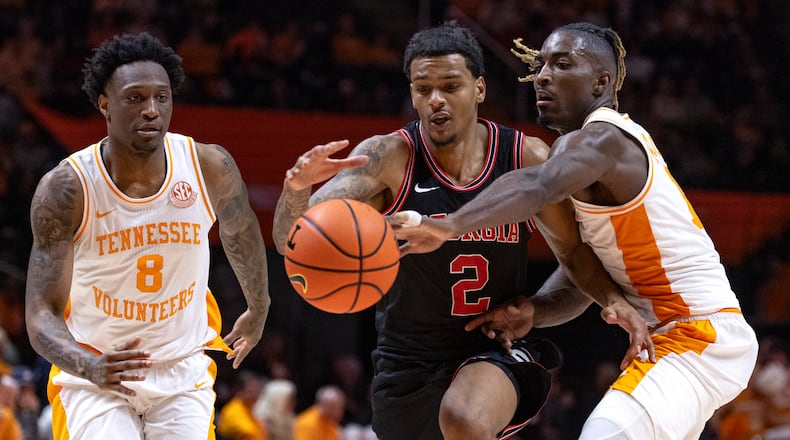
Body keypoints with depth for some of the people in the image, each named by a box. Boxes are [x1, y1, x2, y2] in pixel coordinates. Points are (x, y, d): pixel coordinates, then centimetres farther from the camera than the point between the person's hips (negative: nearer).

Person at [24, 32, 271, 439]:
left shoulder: (210, 168, -11)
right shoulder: (66, 188, -18)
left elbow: (240, 231, 12)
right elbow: (42, 312, -19)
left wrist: (258, 310, 27)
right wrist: (88, 366, -39)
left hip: (183, 371, 2)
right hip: (94, 374, -2)